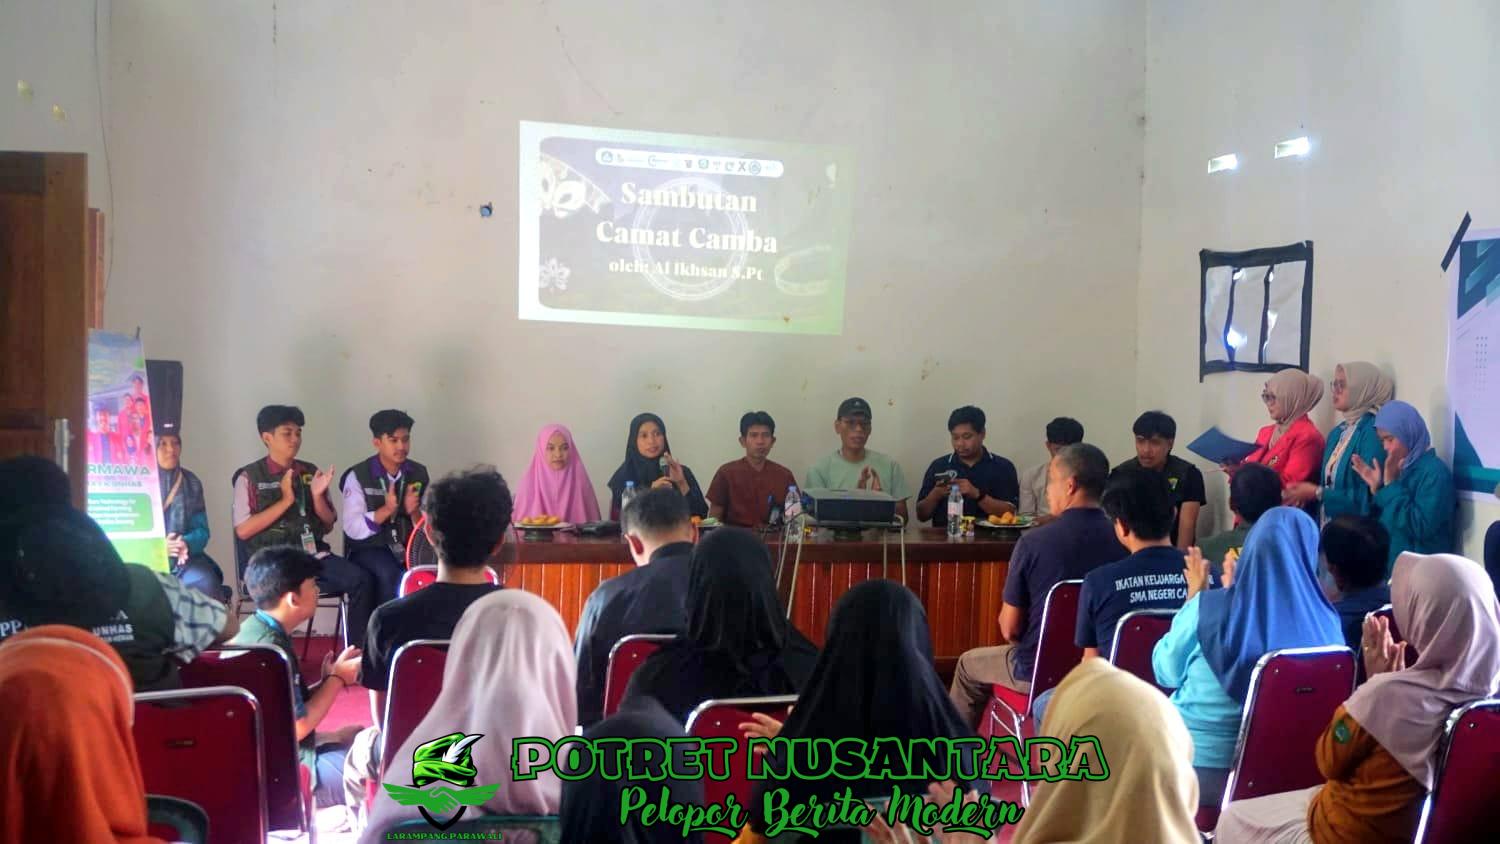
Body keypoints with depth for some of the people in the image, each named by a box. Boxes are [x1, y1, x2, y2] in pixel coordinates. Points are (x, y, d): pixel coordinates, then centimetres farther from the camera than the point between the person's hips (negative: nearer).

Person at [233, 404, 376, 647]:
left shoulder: (311, 473, 15)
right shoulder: (249, 477, 3)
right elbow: (243, 530, -7)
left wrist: (317, 496, -5)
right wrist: (285, 500, -11)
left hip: (312, 554, 4)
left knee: (362, 580, -21)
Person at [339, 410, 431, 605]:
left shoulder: (419, 473, 5)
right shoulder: (358, 476, -5)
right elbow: (353, 529, -11)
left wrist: (414, 512, -17)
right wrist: (387, 509, -24)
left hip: (411, 548, 3)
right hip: (368, 548, -3)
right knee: (390, 575, -34)